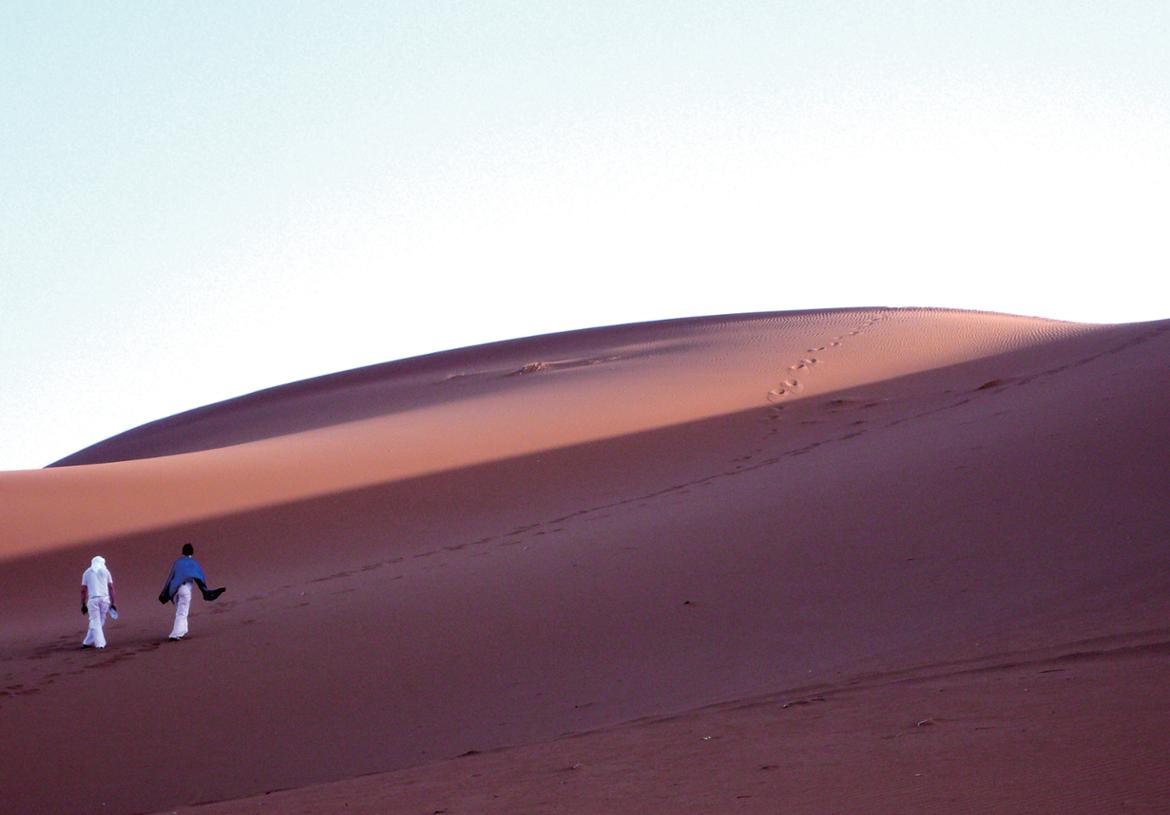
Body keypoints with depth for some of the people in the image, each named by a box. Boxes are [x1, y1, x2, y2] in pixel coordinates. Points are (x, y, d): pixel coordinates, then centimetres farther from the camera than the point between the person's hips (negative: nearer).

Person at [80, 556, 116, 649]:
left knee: (95, 622, 1)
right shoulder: (105, 571, 10)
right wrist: (112, 603, 7)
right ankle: (88, 642, 15)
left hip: (93, 599, -1)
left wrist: (83, 604, 10)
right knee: (99, 622, 12)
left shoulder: (87, 573, 10)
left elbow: (83, 590, 6)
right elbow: (111, 588, 4)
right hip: (105, 598, 1)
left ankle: (100, 643, -9)